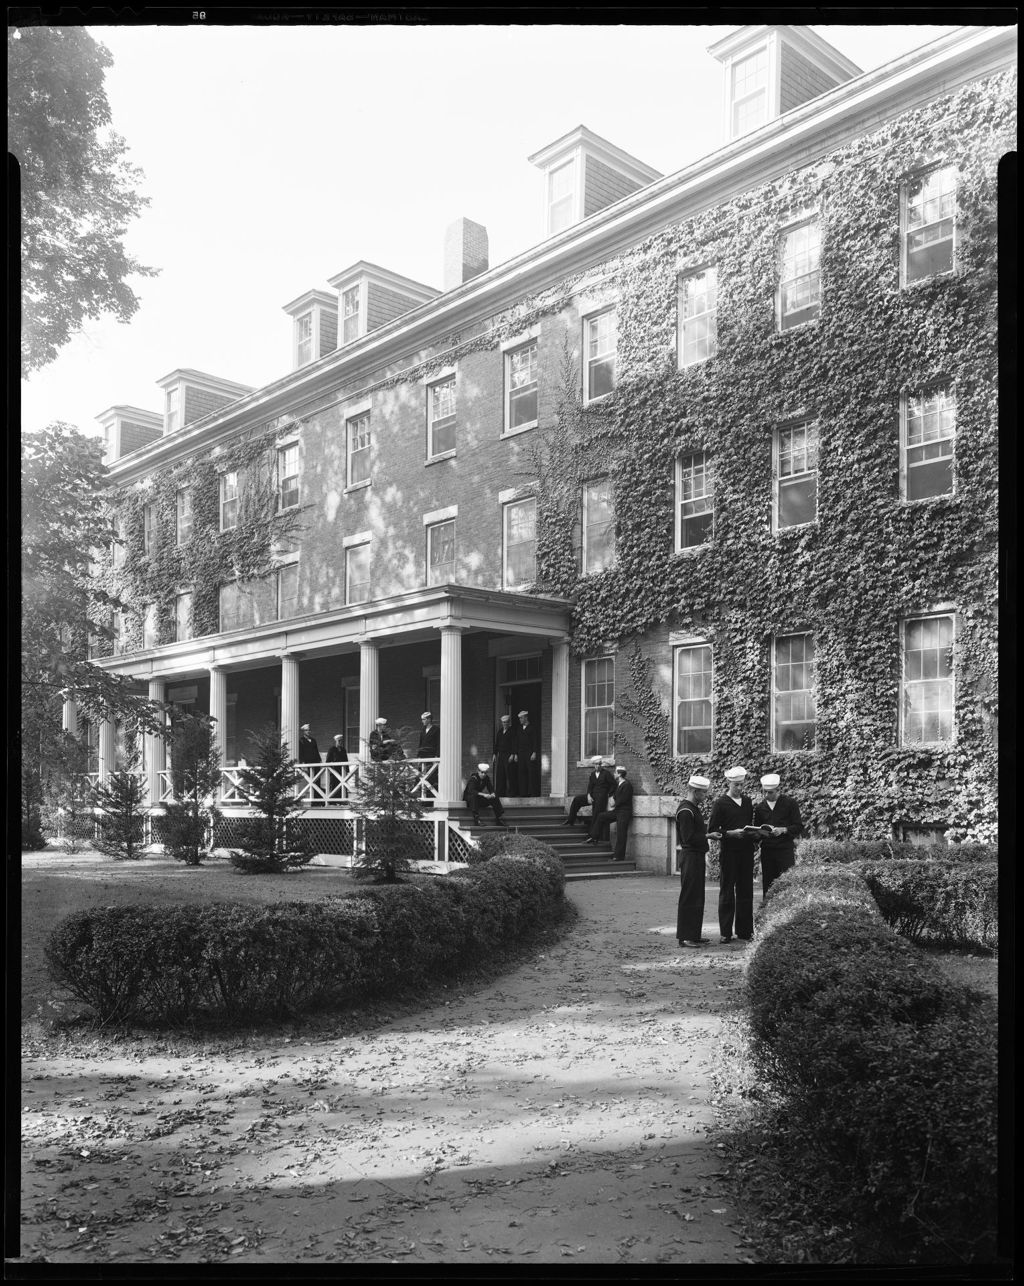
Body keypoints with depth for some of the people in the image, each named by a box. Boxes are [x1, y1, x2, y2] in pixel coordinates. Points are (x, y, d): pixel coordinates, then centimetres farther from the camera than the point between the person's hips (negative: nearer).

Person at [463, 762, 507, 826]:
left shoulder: (486, 778, -1)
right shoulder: (473, 778, -21)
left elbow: (491, 788, 0)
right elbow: (471, 791, -36)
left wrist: (492, 794, -26)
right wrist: (483, 795, -44)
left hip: (479, 798, 6)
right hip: (468, 796, -6)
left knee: (495, 798, -12)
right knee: (473, 796, -40)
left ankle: (499, 819, -11)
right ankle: (476, 819, -42)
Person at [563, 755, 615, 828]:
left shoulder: (606, 773, -4)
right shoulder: (592, 774, 12)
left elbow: (614, 784, -2)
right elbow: (590, 786, 7)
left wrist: (608, 794, -7)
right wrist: (589, 795, -10)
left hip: (602, 797, -6)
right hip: (593, 796, 6)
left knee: (596, 816, -13)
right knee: (576, 799, -4)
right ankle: (571, 820, -2)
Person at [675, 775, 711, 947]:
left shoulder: (693, 808, 15)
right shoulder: (685, 811, -17)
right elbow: (688, 838, -21)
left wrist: (708, 831, 9)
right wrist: (707, 836, -18)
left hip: (696, 856, 10)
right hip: (690, 856, -10)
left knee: (696, 897, 14)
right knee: (690, 897, -5)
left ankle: (693, 934, 20)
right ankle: (686, 937, -1)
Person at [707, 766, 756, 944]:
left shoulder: (747, 801, 13)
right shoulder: (720, 803, -3)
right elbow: (712, 830, -6)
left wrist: (755, 835, 3)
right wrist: (731, 833, -18)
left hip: (746, 851, 5)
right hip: (729, 851, -5)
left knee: (746, 891, 6)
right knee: (727, 892, 0)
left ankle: (744, 932, 13)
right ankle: (725, 933, 6)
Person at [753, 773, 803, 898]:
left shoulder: (790, 803, 2)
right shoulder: (759, 808, 13)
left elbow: (799, 826, -1)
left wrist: (783, 830, -16)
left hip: (786, 850, -3)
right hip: (767, 850, 4)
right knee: (767, 885, 1)